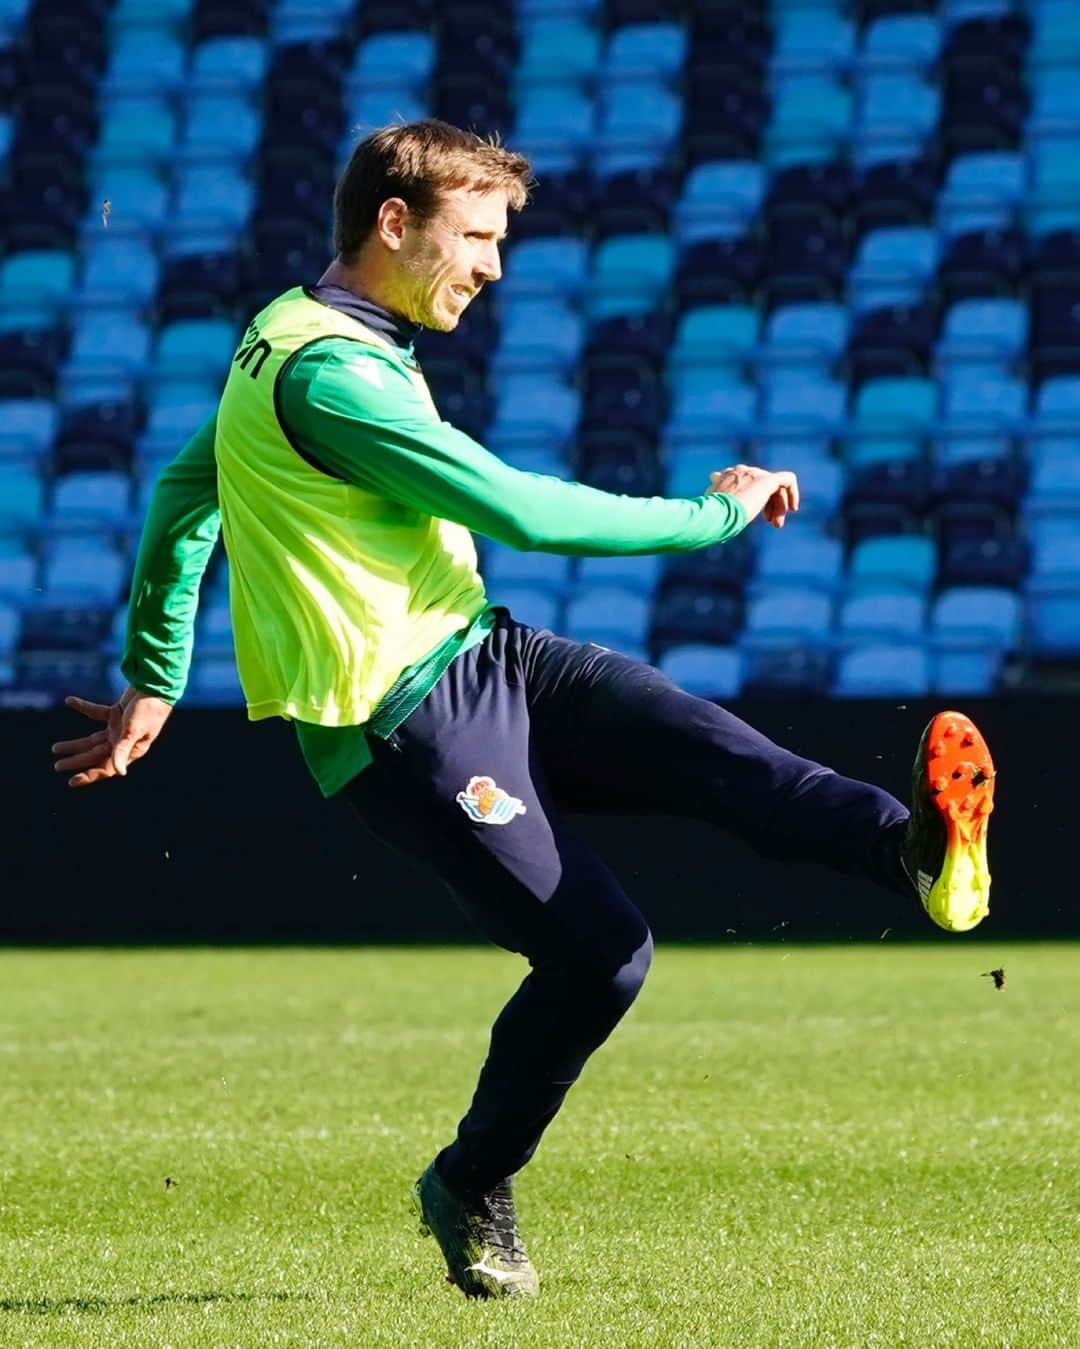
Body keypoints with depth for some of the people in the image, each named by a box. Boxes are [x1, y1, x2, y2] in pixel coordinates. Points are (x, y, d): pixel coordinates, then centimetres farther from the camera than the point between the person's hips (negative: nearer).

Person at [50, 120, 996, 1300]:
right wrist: (714, 514, -13)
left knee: (709, 749, -16)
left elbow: (185, 493, 24)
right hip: (405, 726, -9)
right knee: (597, 954, -10)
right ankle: (469, 1191, 12)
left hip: (484, 660, 9)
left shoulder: (289, 335, 14)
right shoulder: (327, 375, -20)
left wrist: (153, 679, 28)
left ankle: (916, 851, -41)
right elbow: (519, 510, -23)